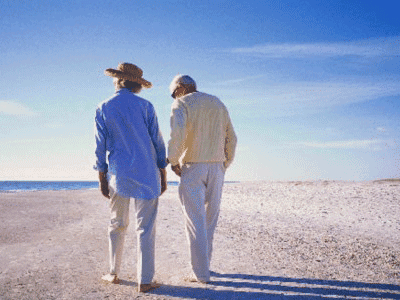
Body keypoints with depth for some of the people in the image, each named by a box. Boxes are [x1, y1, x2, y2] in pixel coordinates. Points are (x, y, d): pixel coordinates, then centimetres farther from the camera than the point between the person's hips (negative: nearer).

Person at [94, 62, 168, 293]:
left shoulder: (103, 109, 1)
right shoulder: (145, 106, -2)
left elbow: (101, 147, 2)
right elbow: (158, 142, -1)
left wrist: (102, 179, 9)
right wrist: (163, 175, 6)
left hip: (118, 175, 2)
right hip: (146, 174, -2)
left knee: (117, 225, 17)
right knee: (145, 228, 2)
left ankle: (114, 273, 26)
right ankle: (144, 280, 5)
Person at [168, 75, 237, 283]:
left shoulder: (181, 105, -3)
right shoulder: (218, 104, 15)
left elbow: (177, 133, -21)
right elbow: (230, 139, 14)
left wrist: (173, 161, -10)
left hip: (192, 167, -5)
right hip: (216, 167, 5)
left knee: (195, 220, -1)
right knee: (209, 218, 14)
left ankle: (201, 273, 0)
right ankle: (202, 264, 23)